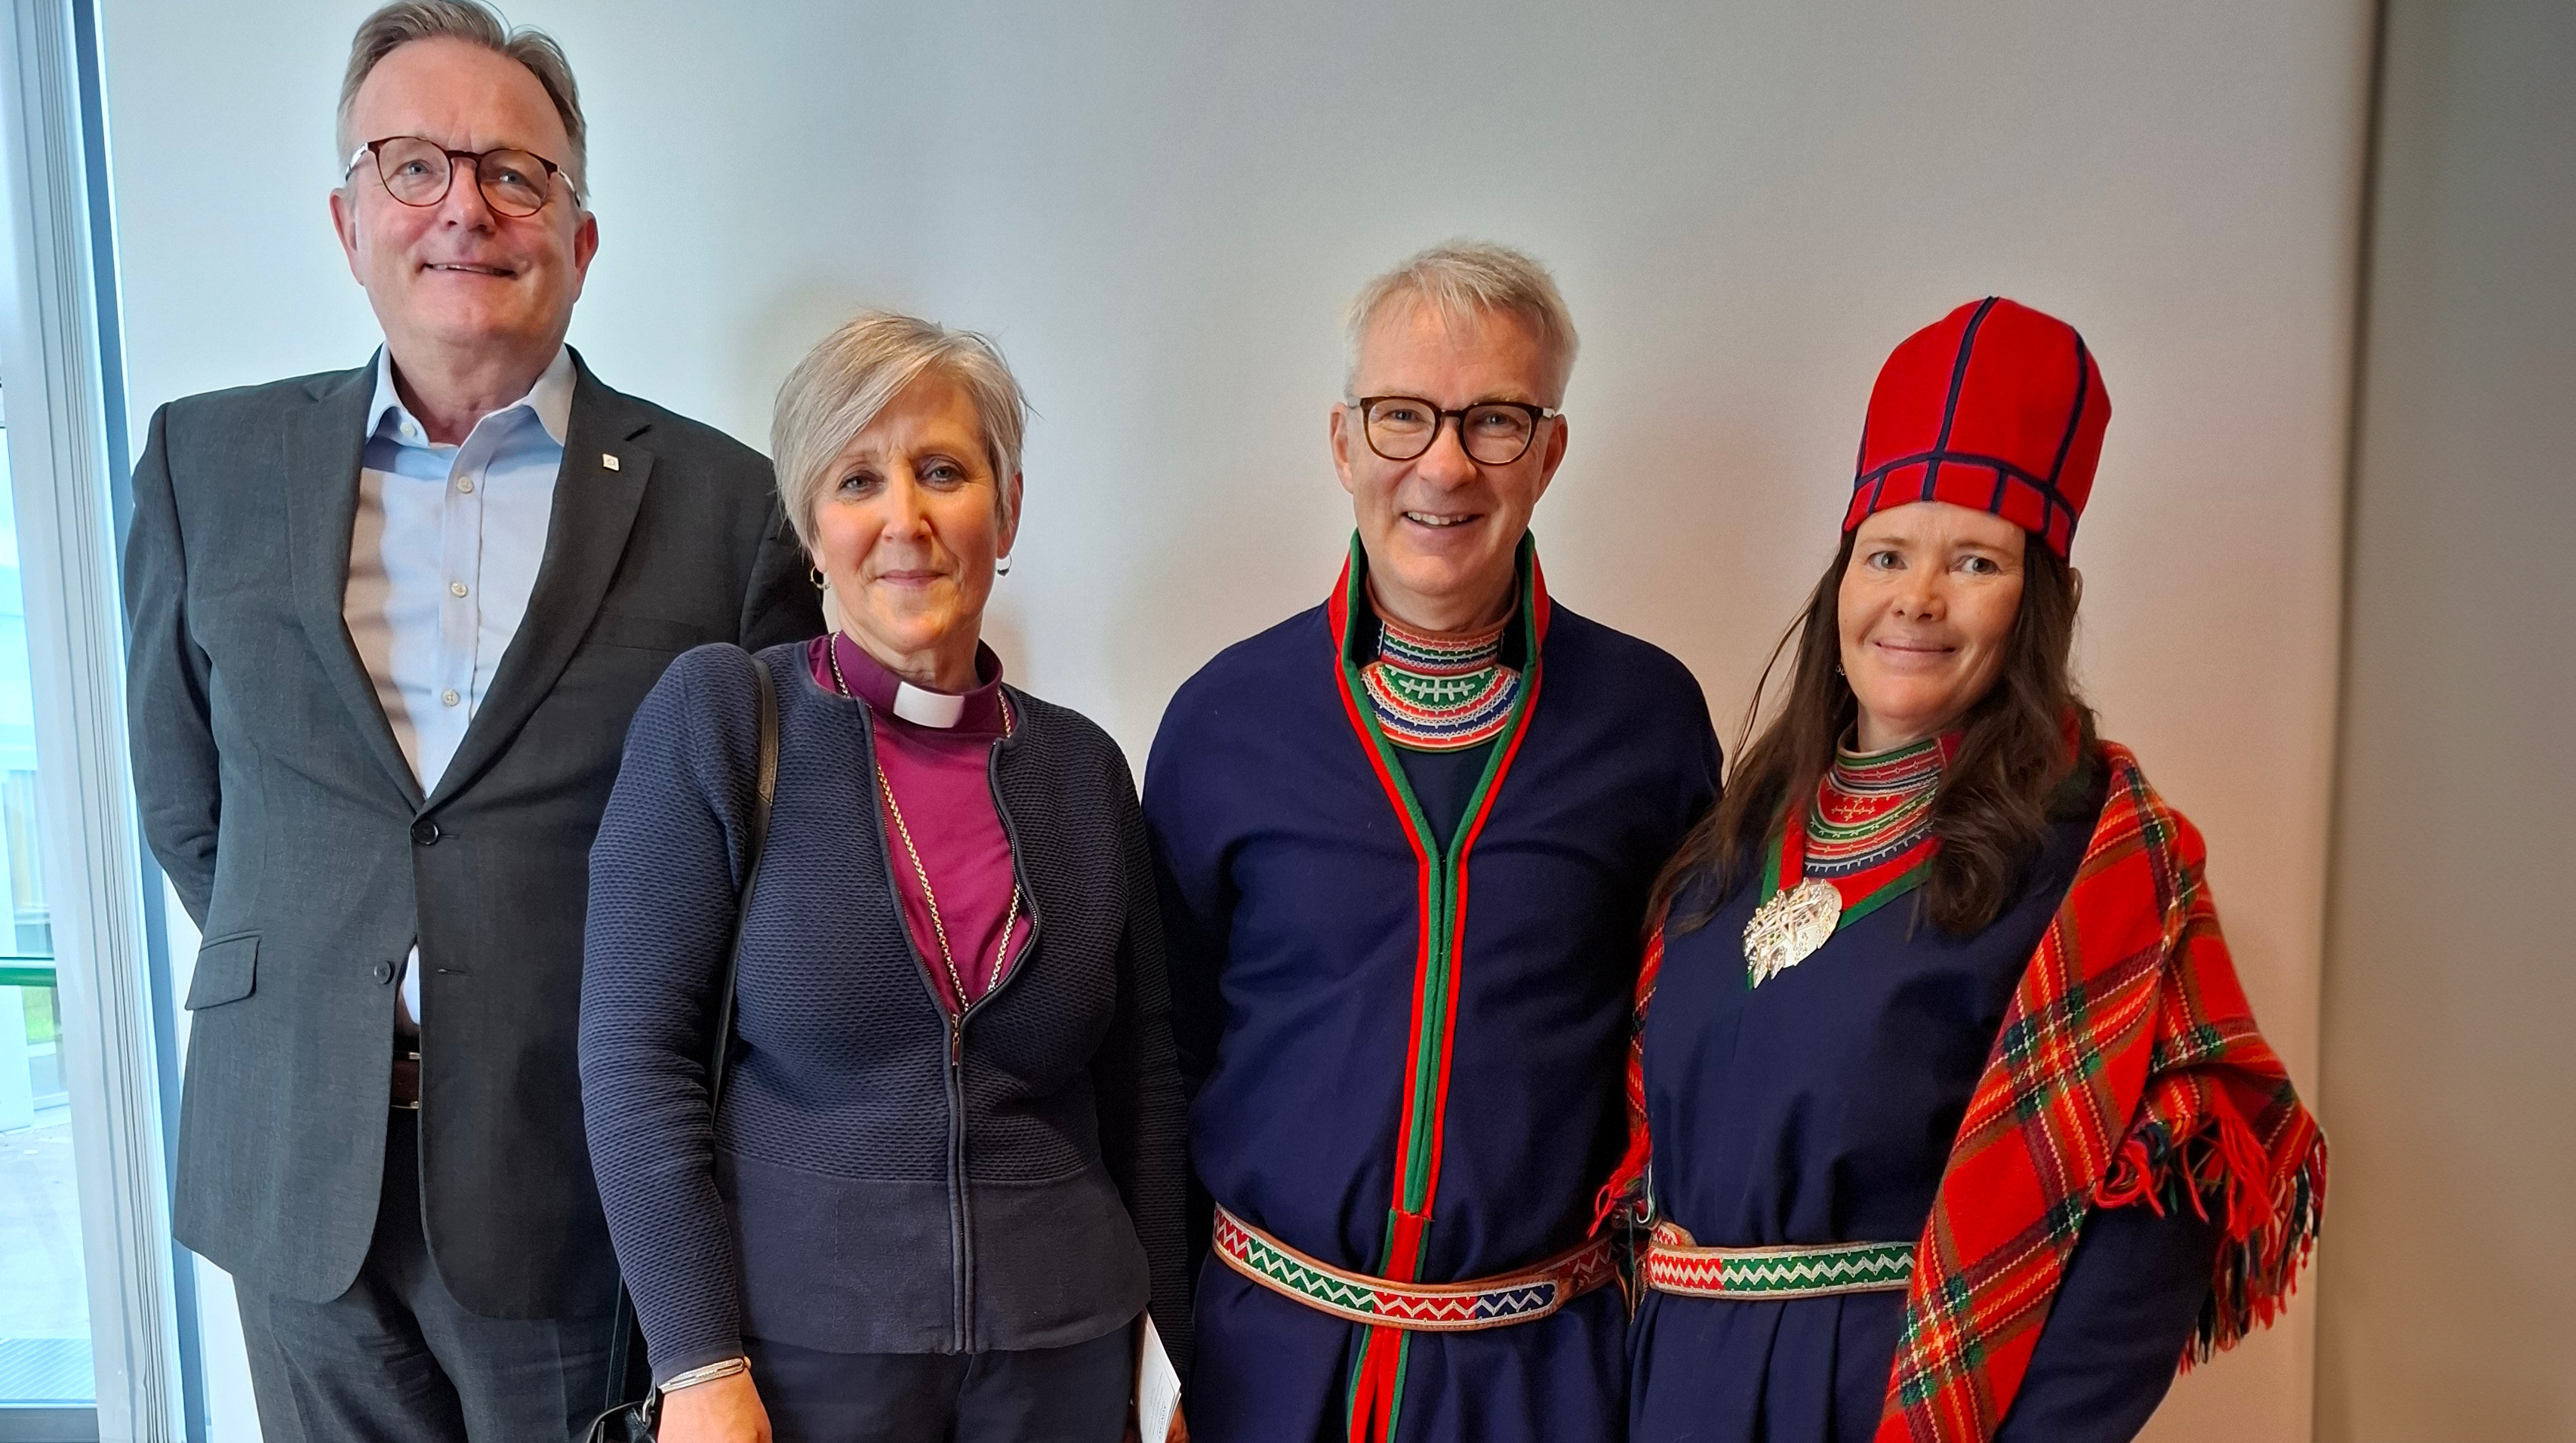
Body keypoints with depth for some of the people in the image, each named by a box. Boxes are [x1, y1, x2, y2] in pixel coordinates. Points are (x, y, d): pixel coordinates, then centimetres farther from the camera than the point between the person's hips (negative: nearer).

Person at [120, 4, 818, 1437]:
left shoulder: (723, 500, -6)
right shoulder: (208, 461, 3)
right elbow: (185, 800, 12)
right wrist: (301, 971, 6)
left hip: (588, 1196, -2)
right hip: (300, 1187, 3)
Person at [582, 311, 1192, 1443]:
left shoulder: (1082, 767, 2)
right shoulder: (716, 715, -7)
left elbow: (1142, 1089, 7)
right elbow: (635, 1055, -9)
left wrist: (1195, 1348, 8)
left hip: (1062, 1348, 3)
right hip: (796, 1341, -3)